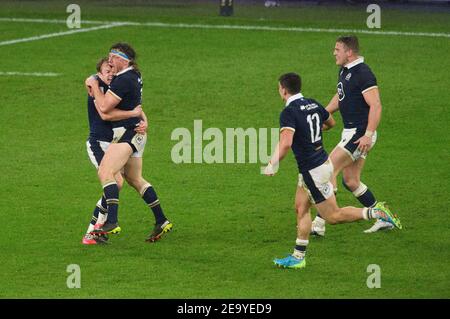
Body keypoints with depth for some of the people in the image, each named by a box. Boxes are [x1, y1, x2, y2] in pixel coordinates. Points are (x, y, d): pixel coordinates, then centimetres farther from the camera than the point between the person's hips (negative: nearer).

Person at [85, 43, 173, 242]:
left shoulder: (124, 80, -18)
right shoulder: (134, 75, 13)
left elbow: (104, 107, -19)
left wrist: (94, 85, -5)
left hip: (128, 134, -11)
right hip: (135, 134, 11)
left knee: (105, 172, -21)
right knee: (134, 179, 19)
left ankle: (112, 222, -32)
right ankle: (162, 222, 22)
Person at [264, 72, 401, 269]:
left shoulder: (288, 113, -20)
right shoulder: (313, 104, 6)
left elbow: (286, 143, -33)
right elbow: (331, 122, 24)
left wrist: (272, 165, -20)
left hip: (313, 171, -9)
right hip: (322, 162, 9)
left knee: (333, 216, 1)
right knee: (301, 208, 14)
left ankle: (376, 212, -8)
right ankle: (298, 257, 17)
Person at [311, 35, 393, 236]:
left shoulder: (363, 74, -17)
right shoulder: (344, 71, 13)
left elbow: (375, 106, -22)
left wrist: (368, 135, -28)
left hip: (360, 134, -10)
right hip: (350, 132, 10)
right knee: (351, 181, 12)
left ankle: (319, 223, -12)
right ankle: (383, 219, 20)